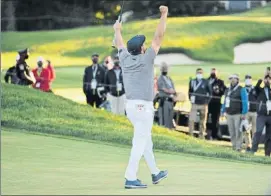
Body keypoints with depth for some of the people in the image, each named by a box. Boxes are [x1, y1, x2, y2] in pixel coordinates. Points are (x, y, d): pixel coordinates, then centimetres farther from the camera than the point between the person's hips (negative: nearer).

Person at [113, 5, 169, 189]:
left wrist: (117, 31, 42)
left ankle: (155, 173, 30)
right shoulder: (146, 59, -11)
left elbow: (120, 44, 23)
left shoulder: (125, 59, 3)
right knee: (140, 143, -7)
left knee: (146, 140, 20)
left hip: (131, 106, 8)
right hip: (143, 107, -7)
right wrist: (164, 15, -7)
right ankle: (131, 179, -12)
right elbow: (159, 37, -11)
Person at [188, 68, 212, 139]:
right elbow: (190, 91, 14)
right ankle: (190, 135, -4)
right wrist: (190, 98, 1)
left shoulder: (206, 82, 2)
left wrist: (207, 100, 2)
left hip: (203, 104, 0)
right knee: (191, 120, -9)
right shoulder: (192, 81, 6)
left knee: (203, 121, 4)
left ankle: (202, 135, 11)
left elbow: (210, 92, 8)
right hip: (194, 104, 1)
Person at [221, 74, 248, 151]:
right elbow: (225, 101, 23)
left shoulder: (241, 90, -4)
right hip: (229, 114, 6)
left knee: (238, 132, -9)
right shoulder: (227, 90, 16)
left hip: (238, 114, -6)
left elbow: (245, 102, -9)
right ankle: (234, 146, 10)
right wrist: (223, 111, 18)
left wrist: (244, 113, -15)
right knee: (231, 132, 5)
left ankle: (239, 147, -9)